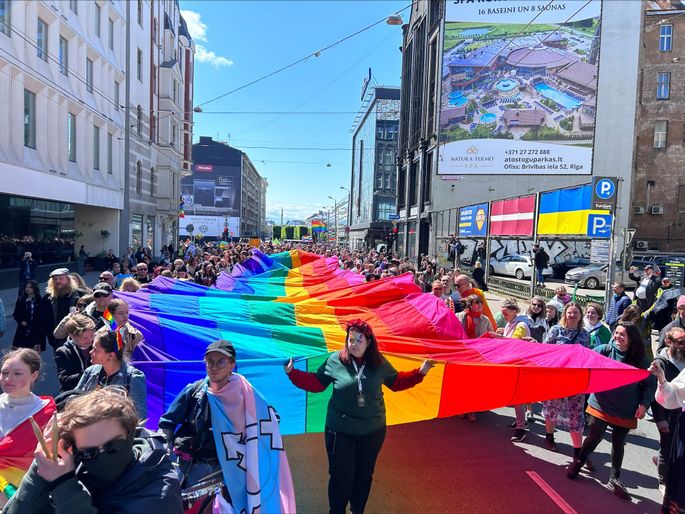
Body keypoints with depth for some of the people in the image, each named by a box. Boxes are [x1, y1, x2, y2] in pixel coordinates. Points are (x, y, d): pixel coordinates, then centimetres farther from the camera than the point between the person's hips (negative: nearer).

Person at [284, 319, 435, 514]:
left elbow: (396, 382, 9)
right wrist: (293, 373, -12)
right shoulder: (334, 360, -11)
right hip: (340, 431, -2)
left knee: (364, 475, 19)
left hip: (373, 431, 3)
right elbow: (316, 383, -2)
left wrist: (420, 372, 0)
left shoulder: (379, 362, -5)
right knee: (341, 477, 6)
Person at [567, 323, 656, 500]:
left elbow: (650, 384, 2)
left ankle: (615, 480, 30)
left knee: (619, 444, 13)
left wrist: (644, 404, -7)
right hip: (602, 405, -1)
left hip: (626, 411, 2)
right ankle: (578, 462, 29)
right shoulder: (604, 350, -8)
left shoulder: (640, 360, -4)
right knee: (595, 437, 4)